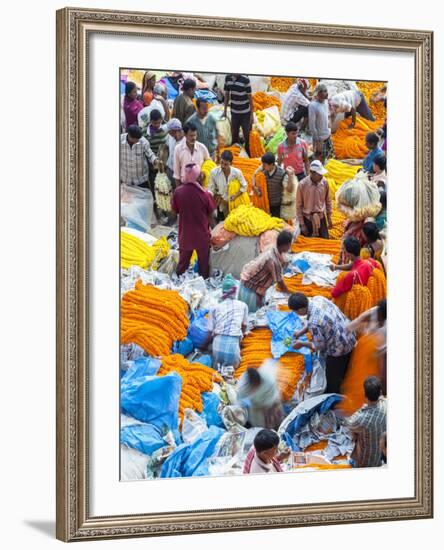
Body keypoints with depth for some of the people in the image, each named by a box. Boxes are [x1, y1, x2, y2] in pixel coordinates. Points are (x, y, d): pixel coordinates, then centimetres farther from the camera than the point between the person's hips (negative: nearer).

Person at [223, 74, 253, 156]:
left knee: (247, 136, 1)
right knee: (234, 136, 13)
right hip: (234, 112, 4)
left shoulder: (245, 80, -16)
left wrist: (252, 114, -10)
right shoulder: (228, 78, -2)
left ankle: (248, 155, 12)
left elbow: (250, 97, -10)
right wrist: (225, 110, 10)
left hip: (245, 113, -4)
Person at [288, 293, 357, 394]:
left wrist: (302, 344, -4)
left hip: (338, 349, -8)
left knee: (332, 379, 19)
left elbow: (319, 346, -19)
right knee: (341, 372, 32)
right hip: (349, 338, 8)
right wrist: (301, 332, 8)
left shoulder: (313, 323, -34)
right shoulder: (318, 298, -10)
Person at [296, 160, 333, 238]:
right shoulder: (302, 184, -17)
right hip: (307, 219, -2)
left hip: (321, 218, 2)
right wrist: (302, 224, -7)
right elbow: (299, 206, -9)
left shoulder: (324, 182, -9)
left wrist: (329, 218, 8)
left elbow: (328, 201, 5)